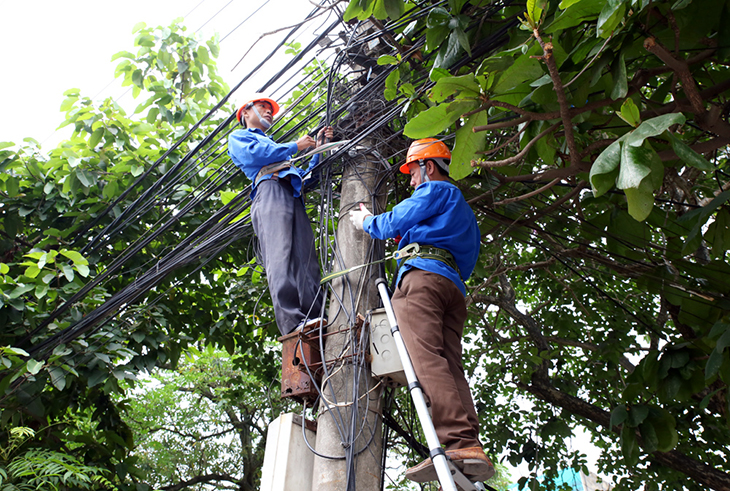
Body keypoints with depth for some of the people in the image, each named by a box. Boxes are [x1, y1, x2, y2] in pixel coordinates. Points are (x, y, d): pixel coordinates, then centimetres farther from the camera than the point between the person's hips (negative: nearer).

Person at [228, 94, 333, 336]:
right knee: (279, 255, -26)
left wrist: (318, 147, 32)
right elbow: (255, 154, 3)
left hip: (294, 197, 7)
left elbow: (305, 175, 38)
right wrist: (295, 146, 9)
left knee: (306, 259, -13)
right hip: (270, 190, -7)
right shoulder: (238, 137, 28)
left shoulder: (275, 146, 45)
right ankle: (291, 320, -40)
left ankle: (314, 316, -27)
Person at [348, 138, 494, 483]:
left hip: (423, 274, -9)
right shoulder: (462, 209, 40)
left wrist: (365, 221, 27)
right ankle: (470, 447, -22)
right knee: (451, 367, -6)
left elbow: (394, 223, 4)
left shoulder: (436, 190, 13)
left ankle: (459, 443, -38)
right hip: (455, 287, 9)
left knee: (427, 358, -23)